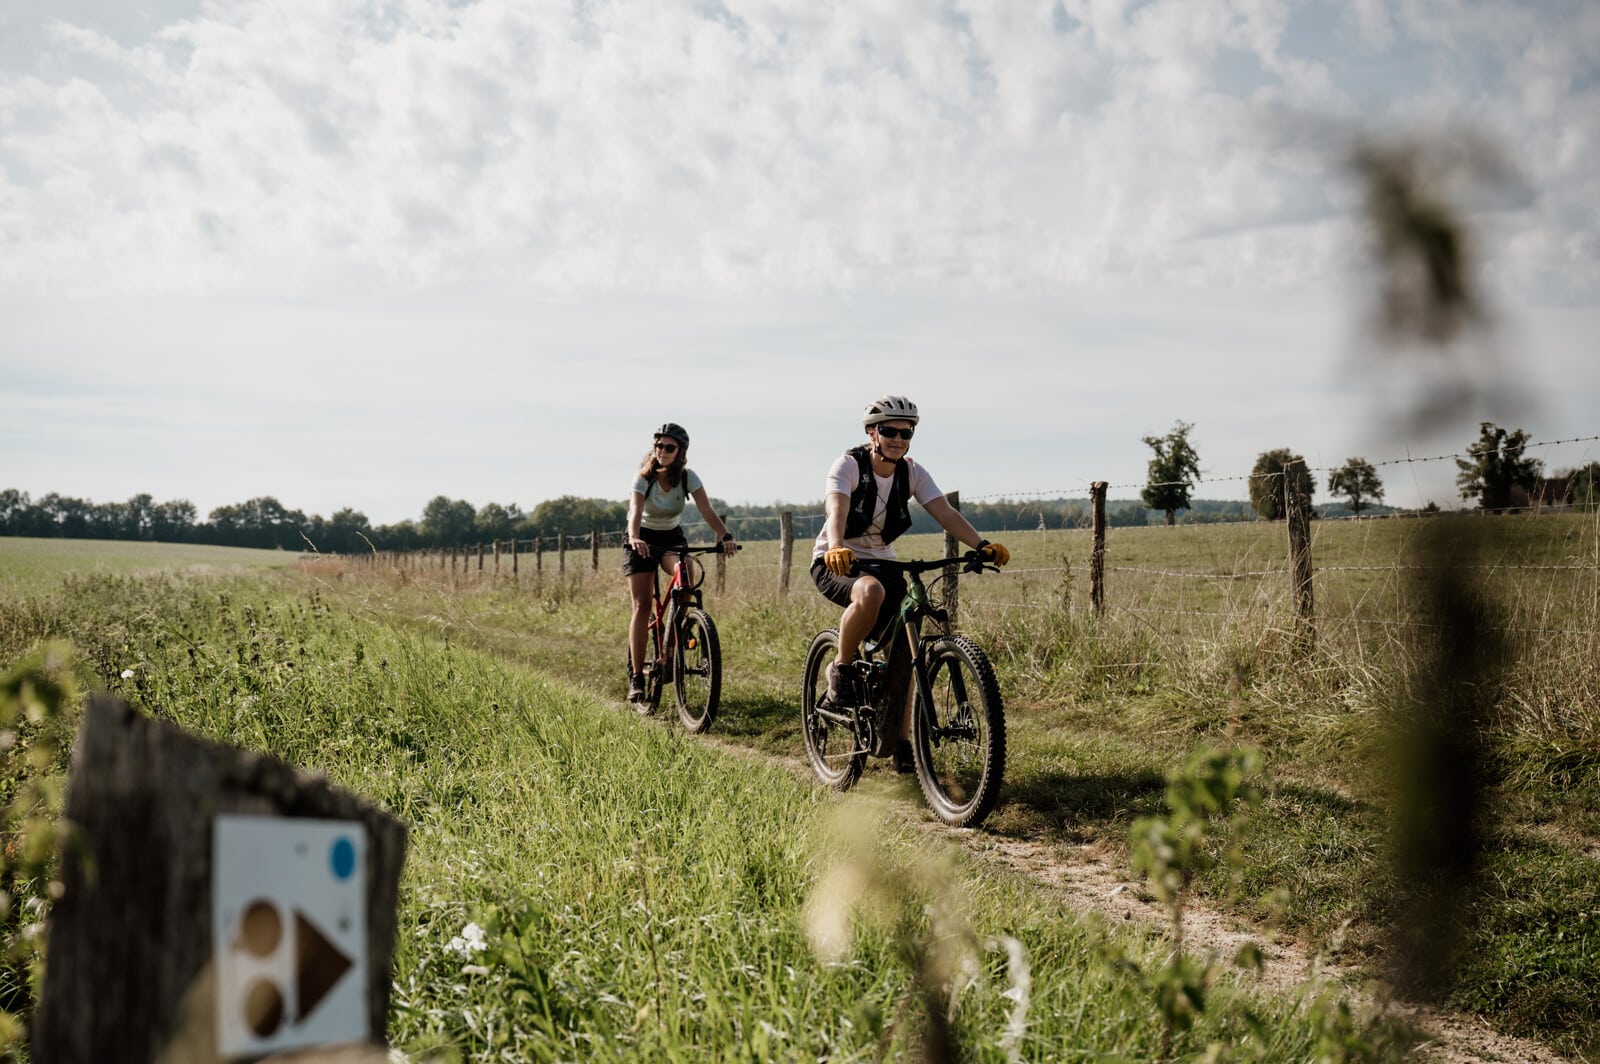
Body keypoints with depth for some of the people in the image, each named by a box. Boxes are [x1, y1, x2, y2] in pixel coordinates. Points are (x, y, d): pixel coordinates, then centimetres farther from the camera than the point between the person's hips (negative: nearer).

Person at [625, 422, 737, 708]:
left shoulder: (688, 477, -14)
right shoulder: (644, 478, -20)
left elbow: (706, 510, -26)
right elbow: (635, 511, -35)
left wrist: (726, 535, -44)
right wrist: (635, 538, -56)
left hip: (672, 537, 2)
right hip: (643, 539, -2)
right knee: (642, 605, -14)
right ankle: (636, 679, -13)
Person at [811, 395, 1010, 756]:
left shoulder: (912, 473, -3)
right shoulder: (850, 465, -17)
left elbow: (945, 512, -16)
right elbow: (837, 510, -35)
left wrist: (983, 545, -32)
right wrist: (836, 548, -56)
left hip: (880, 563, 5)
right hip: (836, 563, -5)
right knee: (871, 592, -39)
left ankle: (899, 740, 6)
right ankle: (841, 668, -16)